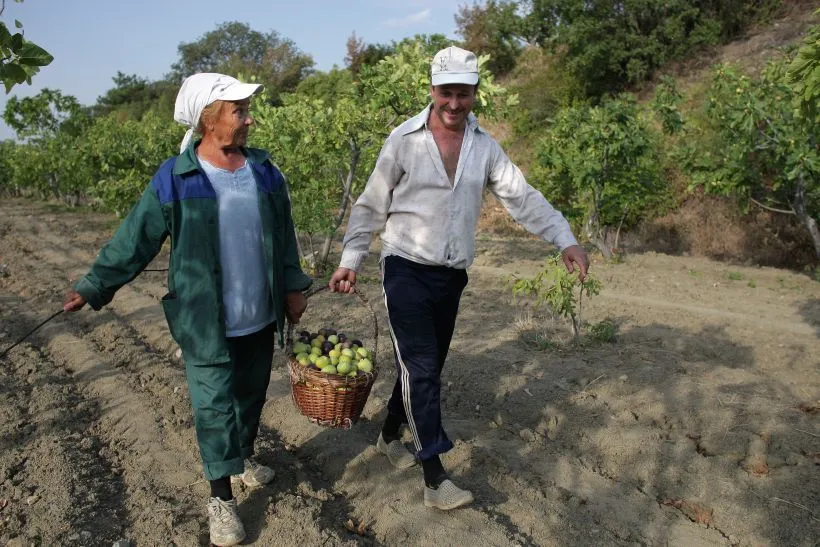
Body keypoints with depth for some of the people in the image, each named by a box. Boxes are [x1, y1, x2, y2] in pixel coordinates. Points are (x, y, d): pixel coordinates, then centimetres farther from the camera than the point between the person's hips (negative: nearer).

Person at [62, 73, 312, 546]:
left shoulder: (264, 171, 1)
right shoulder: (175, 179, -12)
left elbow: (284, 238, 9)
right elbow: (135, 240, -8)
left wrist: (293, 288, 8)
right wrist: (95, 285, -15)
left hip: (261, 320, 5)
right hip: (206, 325, -4)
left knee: (252, 396, 21)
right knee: (214, 409, 4)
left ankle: (245, 456, 47)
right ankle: (222, 498, 22)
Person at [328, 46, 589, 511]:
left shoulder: (485, 147, 3)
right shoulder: (405, 140, -8)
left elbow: (523, 198, 1)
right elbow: (371, 207, -3)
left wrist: (566, 240, -11)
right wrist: (350, 261, -8)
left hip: (452, 276, 5)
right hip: (407, 271, -5)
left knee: (427, 366, 15)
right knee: (422, 368, -7)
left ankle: (391, 435, 37)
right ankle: (435, 478, 0)